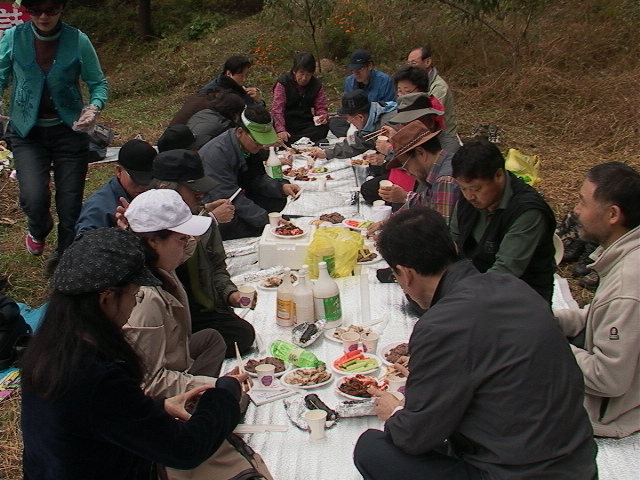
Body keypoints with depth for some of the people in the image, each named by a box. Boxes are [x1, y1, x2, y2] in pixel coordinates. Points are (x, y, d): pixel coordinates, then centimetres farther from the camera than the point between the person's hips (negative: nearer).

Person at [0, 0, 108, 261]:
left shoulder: (78, 40, -8)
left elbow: (98, 83, -1)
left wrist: (95, 106, -22)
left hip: (69, 130, 0)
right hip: (27, 132, 0)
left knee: (70, 205, 1)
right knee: (34, 197, -18)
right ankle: (39, 230, 22)